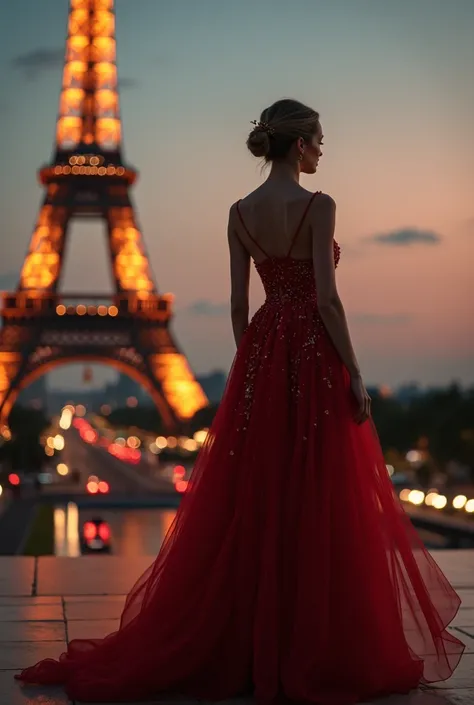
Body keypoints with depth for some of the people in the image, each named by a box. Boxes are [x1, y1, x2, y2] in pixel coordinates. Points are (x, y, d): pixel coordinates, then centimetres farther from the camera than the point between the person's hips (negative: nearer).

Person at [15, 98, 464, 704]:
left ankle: (241, 641, 17)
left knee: (253, 500, 10)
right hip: (313, 355, -6)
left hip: (261, 355, 6)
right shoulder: (317, 206, -11)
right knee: (321, 503, 0)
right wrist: (355, 374, -12)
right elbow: (327, 298, -17)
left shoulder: (241, 212, 7)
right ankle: (322, 648, 7)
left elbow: (238, 303, 8)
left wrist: (250, 366, 17)